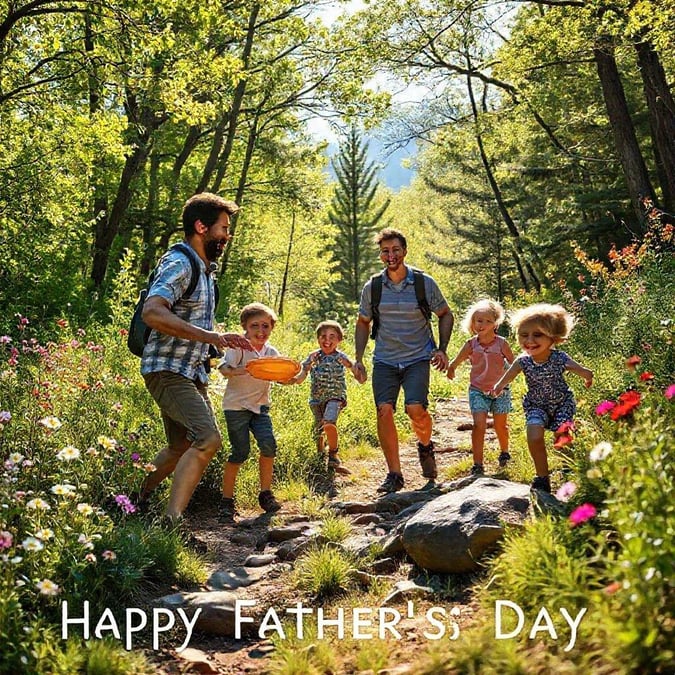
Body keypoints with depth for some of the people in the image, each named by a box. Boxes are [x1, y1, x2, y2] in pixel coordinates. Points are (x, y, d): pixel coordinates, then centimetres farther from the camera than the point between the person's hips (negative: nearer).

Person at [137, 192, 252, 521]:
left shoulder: (205, 269, 16)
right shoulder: (178, 264, -15)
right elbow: (152, 312, -31)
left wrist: (221, 341, 15)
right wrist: (210, 336, -36)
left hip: (192, 372, 10)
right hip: (167, 370, -10)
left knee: (182, 447, 18)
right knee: (208, 438, -23)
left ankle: (136, 498, 33)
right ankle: (171, 522, -21)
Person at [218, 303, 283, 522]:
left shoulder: (271, 353, 5)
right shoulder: (238, 348, -10)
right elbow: (224, 368, -22)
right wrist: (239, 371, -42)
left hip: (260, 405, 4)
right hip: (236, 405, -4)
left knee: (268, 444, -11)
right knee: (240, 451, -7)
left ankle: (265, 493, 8)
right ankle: (227, 501, 7)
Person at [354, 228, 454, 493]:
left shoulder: (424, 283, -2)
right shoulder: (372, 287, 3)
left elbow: (446, 315, 11)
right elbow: (363, 323, 15)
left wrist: (442, 349, -2)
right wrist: (358, 359, 6)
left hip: (418, 358, -2)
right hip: (384, 360, 2)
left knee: (415, 409, -20)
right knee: (384, 411, -11)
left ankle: (425, 446, 15)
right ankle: (394, 474, 4)